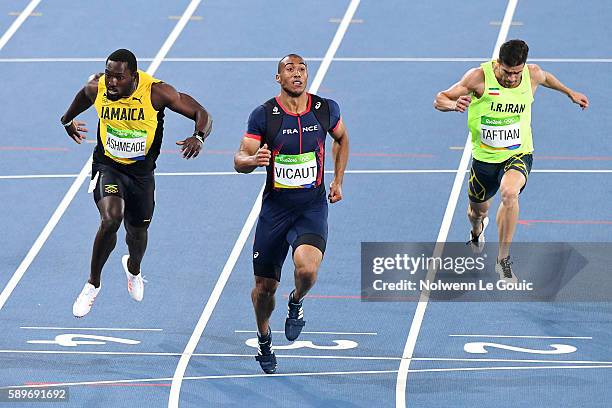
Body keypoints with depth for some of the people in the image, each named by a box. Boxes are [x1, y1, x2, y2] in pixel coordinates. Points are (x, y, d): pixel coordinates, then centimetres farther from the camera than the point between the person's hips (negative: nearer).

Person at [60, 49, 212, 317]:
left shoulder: (156, 92, -24)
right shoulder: (96, 88, -17)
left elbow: (201, 114, -18)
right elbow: (83, 96, 11)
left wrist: (198, 137, -40)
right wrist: (67, 121, 28)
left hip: (142, 172, 1)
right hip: (107, 166, -1)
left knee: (138, 232, 18)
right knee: (111, 218, -28)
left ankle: (133, 268, 57)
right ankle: (93, 284, -8)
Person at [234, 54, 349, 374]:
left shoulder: (326, 109, -2)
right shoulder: (263, 115, -7)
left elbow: (341, 139, 20)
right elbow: (239, 160, -5)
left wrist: (338, 181, 13)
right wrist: (253, 159, -28)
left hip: (313, 207, 0)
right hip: (275, 208, 0)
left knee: (306, 268, -28)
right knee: (264, 286, 7)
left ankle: (296, 304, 8)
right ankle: (264, 337, 38)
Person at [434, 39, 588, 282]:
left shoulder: (533, 74, -9)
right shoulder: (480, 76, -17)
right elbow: (439, 100, -13)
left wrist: (570, 93, 32)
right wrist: (454, 104, -36)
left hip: (518, 154, -1)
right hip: (485, 157, 1)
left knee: (509, 193, -33)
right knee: (478, 211, 19)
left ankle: (503, 259, -21)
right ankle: (477, 231, 61)